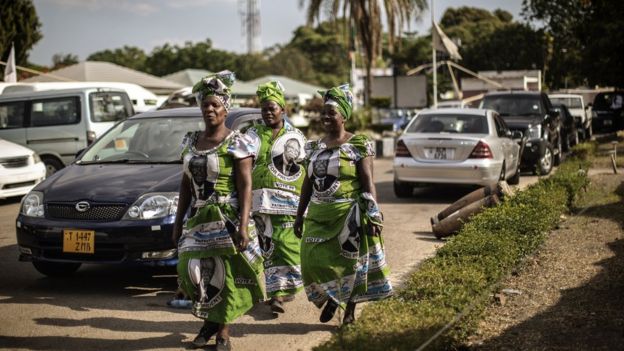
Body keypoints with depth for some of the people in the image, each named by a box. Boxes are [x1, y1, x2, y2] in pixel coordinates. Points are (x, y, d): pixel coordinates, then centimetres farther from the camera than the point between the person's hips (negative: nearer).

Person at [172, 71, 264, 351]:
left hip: (227, 219, -5)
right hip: (198, 219, 5)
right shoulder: (191, 141, 11)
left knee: (226, 273, -3)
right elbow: (186, 184, 15)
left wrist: (243, 225, -19)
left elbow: (245, 185, -11)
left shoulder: (236, 143, -6)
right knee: (191, 270, -3)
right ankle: (210, 319, 21)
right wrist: (178, 222, 12)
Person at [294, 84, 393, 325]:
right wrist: (300, 215, 15)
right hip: (318, 215, 4)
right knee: (314, 259, -4)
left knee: (349, 261, 2)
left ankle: (350, 308, 21)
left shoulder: (358, 145, -5)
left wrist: (374, 215, -15)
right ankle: (330, 297, 24)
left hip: (348, 215, -4)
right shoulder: (315, 146, 11)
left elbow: (368, 183, -9)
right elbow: (308, 183, 15)